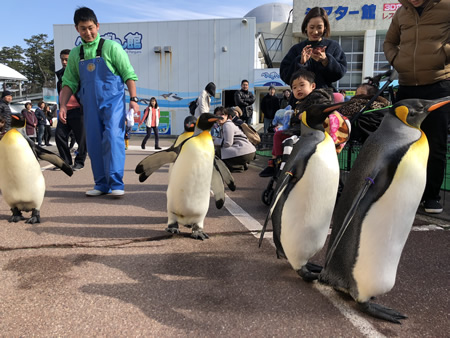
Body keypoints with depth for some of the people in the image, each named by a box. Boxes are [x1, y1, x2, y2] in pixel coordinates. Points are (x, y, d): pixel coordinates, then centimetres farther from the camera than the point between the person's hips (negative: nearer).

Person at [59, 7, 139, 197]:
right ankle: (102, 184, 11)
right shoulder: (75, 54, 12)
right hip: (90, 105, 5)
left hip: (113, 101, -4)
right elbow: (69, 82, 14)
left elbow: (128, 74, -2)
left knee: (113, 138, -16)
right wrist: (63, 106, 3)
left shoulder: (111, 47, 0)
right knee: (94, 144, 3)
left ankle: (116, 184, -13)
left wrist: (133, 99, -12)